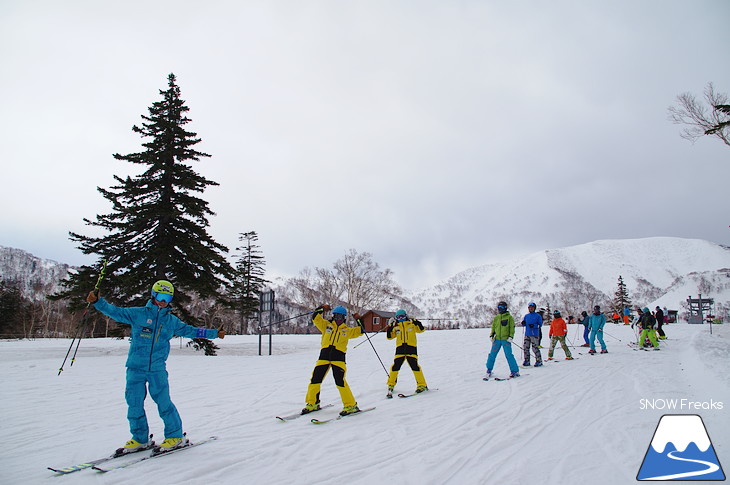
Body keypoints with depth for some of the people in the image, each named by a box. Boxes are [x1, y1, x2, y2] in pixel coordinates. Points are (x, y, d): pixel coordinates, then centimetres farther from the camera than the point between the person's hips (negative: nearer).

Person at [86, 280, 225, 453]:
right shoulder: (138, 314, 5)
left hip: (157, 369, 0)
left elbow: (189, 331, 21)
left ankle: (175, 435, 9)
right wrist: (98, 302, -12)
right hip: (135, 367, 0)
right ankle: (140, 438, 20)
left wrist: (214, 333, 20)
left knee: (163, 401, -5)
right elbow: (116, 312, 3)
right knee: (134, 403, 3)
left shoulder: (172, 321, 12)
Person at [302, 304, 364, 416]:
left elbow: (360, 331, 14)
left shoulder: (347, 331, 18)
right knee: (315, 379, 1)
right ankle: (312, 403, 19)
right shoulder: (327, 325, 18)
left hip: (338, 357, -2)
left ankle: (351, 405, -5)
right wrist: (322, 308, 5)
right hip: (324, 355, 2)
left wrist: (358, 320, 8)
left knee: (340, 381, -13)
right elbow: (315, 318, 12)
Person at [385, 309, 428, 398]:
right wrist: (390, 326, 5)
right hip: (400, 349, 2)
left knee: (415, 366, -8)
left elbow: (421, 330, 3)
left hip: (411, 348, -2)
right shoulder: (396, 328, 17)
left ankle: (422, 385, 2)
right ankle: (391, 385, 9)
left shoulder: (412, 324, 11)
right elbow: (389, 337, 14)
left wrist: (416, 322, -10)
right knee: (395, 366, -4)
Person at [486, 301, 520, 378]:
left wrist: (511, 336, -11)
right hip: (497, 339, 4)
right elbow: (493, 328, 20)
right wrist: (491, 335, 8)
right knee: (492, 355, 4)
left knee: (509, 355, -7)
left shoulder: (509, 317, 1)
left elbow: (512, 328, -1)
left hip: (506, 339, -4)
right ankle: (489, 370, 17)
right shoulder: (496, 318, 12)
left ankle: (515, 371, 2)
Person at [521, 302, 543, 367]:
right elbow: (524, 324, 18)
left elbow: (540, 325, -3)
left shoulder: (537, 316, 0)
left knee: (535, 348, -7)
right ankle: (527, 360, 12)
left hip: (534, 334, -5)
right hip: (527, 334, 5)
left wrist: (534, 325, -20)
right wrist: (523, 323, -5)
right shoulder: (526, 316, 14)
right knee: (525, 347, 2)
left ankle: (539, 361, 5)